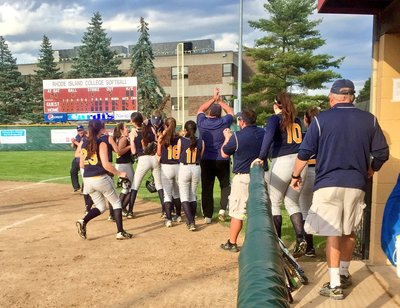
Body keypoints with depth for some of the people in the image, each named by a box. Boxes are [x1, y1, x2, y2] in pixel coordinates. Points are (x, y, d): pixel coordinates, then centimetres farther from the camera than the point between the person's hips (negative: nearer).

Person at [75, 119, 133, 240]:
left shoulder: (84, 143, 9)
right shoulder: (101, 143, -9)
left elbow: (81, 164, 14)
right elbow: (106, 164, -18)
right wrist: (119, 173, -8)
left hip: (87, 180, 6)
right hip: (101, 178, -6)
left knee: (100, 207, 18)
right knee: (116, 203, 11)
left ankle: (83, 221, -7)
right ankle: (120, 232, 7)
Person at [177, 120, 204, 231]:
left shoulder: (181, 140, -8)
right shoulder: (201, 141, -2)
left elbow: (178, 156, 2)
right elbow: (200, 157, 5)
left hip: (184, 169, -3)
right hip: (196, 169, 3)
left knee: (184, 197, 3)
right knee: (193, 196, 17)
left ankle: (191, 222, -10)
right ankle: (192, 221, 24)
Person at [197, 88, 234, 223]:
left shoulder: (202, 122, -1)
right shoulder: (224, 122, -5)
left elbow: (201, 109, 20)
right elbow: (231, 112, 16)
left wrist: (214, 98, 23)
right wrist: (220, 101, 23)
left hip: (206, 160, 1)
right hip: (222, 160, -1)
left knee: (206, 188, 7)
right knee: (225, 185, 16)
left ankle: (207, 215, 10)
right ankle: (223, 209, 0)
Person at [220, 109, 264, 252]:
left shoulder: (237, 136, -15)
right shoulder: (263, 133, 2)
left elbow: (224, 154, -3)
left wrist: (227, 138, 13)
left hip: (243, 177, -5)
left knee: (237, 211, 4)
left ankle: (232, 243, 12)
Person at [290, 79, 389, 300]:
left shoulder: (321, 119, -4)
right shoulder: (369, 119, 4)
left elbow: (305, 152, -4)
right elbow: (382, 153, 6)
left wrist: (296, 175, 10)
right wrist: (370, 170, 25)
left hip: (328, 184, -3)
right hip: (356, 184, 3)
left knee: (332, 233, 2)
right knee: (349, 231, 18)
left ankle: (335, 285, 4)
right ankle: (344, 274, 34)